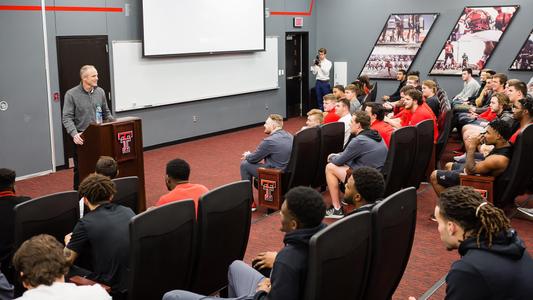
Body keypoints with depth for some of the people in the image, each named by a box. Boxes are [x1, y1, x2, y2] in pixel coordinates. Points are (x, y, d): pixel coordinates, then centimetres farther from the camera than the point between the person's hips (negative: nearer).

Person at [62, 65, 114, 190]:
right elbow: (67, 118, -10)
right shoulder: (71, 94, -6)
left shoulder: (100, 92, 6)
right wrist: (74, 134, -25)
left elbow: (106, 113, 15)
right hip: (81, 138, -3)